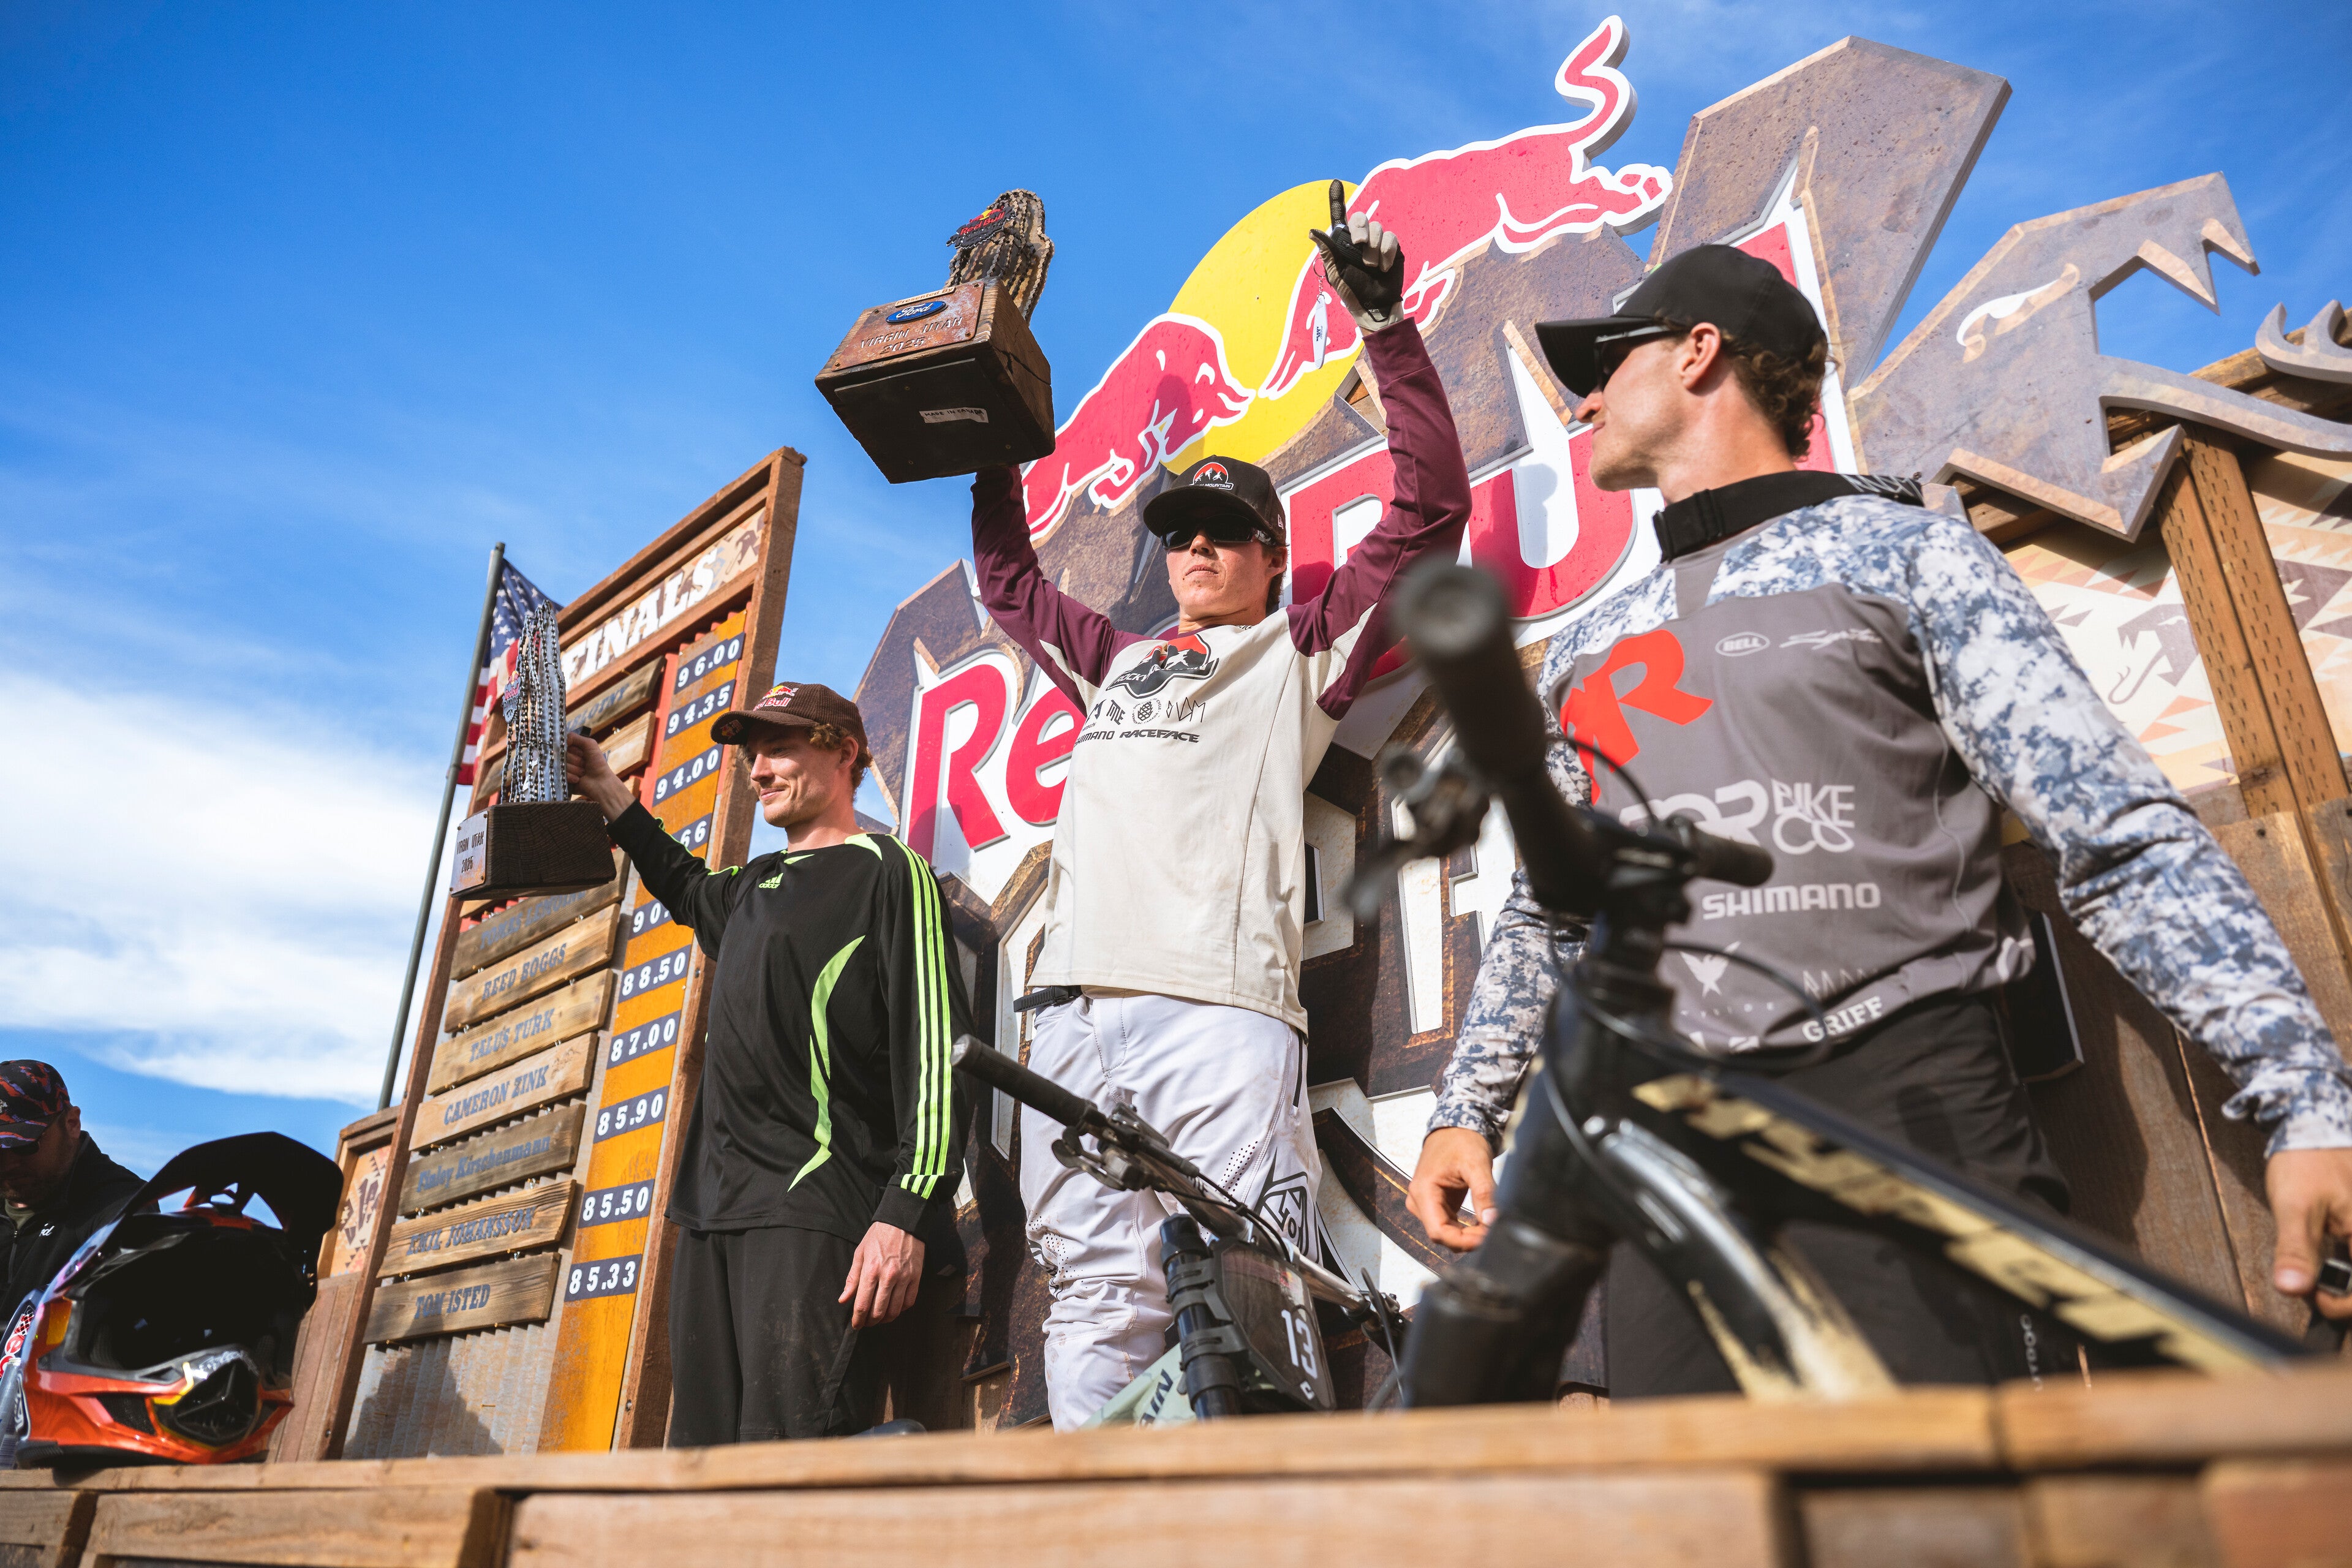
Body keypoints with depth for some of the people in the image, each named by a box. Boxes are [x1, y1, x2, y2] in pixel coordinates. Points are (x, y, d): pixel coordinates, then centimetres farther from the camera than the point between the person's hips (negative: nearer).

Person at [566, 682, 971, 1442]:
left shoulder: (886, 870, -3)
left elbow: (933, 1051, -13)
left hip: (815, 1213, -8)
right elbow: (687, 887, 48)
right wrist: (609, 795, 43)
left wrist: (906, 1214, -22)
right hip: (714, 1211, 8)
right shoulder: (756, 885, 22)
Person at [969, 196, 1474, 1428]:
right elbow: (1004, 574, 45)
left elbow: (1431, 506, 12)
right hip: (1075, 1008, 5)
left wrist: (1383, 324, 11)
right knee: (1094, 1300, 0)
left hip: (1218, 1008, -5)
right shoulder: (1113, 662, 31)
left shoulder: (1301, 651, 17)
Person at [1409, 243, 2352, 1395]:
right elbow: (1547, 914, 25)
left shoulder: (1905, 554, 5)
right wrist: (1465, 1113, 17)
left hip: (1903, 1098, -4)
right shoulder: (1586, 648, 20)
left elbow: (2121, 840, -3)